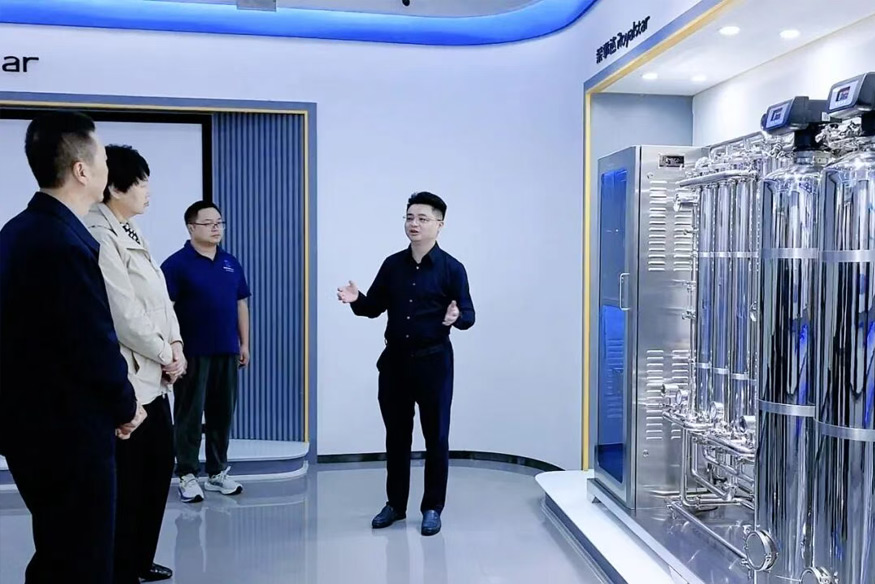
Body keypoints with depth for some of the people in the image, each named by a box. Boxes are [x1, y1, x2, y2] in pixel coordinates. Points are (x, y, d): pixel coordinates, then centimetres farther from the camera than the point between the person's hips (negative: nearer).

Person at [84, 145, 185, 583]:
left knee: (160, 466, 16)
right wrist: (165, 356, -10)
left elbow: (160, 297, 12)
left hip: (154, 373, 9)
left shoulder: (132, 232, 12)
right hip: (127, 376, -9)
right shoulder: (99, 237, -17)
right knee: (127, 479, 4)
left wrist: (175, 344, 0)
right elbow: (124, 315, -20)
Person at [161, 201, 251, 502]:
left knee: (222, 414, 11)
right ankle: (187, 475, 15)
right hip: (192, 353, -5)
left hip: (227, 352, 5)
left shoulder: (231, 263, 11)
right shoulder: (177, 263, -7)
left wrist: (244, 343, 13)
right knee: (189, 415, 3)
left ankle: (218, 472, 23)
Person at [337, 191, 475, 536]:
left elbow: (469, 315, -5)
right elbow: (374, 307, 9)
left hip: (433, 361, -4)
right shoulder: (392, 265, 6)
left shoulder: (451, 268, -6)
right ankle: (395, 504, 27)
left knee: (435, 437, 5)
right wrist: (356, 300, -12)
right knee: (396, 436, 13)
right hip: (395, 359, 4)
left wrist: (456, 318, -28)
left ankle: (432, 508, 19)